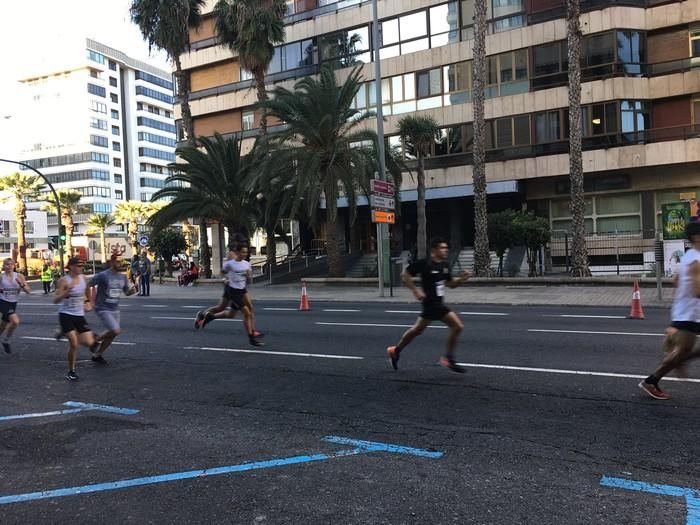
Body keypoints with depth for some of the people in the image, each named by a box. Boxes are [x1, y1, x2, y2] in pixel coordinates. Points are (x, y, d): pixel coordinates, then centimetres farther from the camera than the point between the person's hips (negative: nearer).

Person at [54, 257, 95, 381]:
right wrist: (68, 290, -30)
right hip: (66, 315, -5)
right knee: (73, 344, -11)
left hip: (79, 315, 5)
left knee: (89, 343, -3)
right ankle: (71, 372, 9)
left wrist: (87, 302, 16)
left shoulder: (83, 278, 2)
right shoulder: (64, 281, -13)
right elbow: (55, 300, -17)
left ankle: (66, 333, 27)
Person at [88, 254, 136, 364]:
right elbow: (88, 285, -9)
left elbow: (127, 292, 14)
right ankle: (96, 340, 7)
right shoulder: (103, 275, -14)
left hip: (115, 310, 7)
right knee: (116, 331, -19)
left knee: (111, 335, 10)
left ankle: (97, 355, 28)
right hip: (103, 309, -7)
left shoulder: (123, 277, 6)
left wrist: (132, 291, -10)